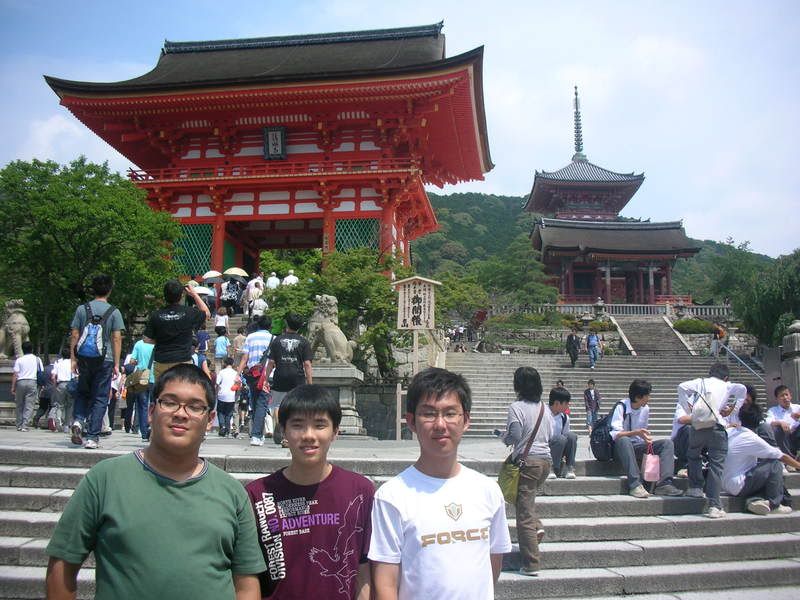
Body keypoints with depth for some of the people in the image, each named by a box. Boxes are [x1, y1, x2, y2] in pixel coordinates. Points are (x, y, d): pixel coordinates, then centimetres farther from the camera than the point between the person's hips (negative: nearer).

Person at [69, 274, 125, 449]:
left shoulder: (82, 309, 3)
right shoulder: (114, 312, -2)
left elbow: (74, 335, 3)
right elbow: (116, 339, -5)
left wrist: (73, 359, 9)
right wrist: (116, 364, -1)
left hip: (84, 358, 2)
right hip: (104, 360, -2)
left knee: (83, 392, 22)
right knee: (100, 398, 4)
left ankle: (78, 420, -2)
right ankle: (92, 438, 2)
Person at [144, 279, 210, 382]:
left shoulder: (155, 315, -4)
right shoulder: (189, 313, -7)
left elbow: (147, 340, 2)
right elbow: (207, 313, 13)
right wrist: (194, 294, 15)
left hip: (161, 363, 2)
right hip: (183, 362, -2)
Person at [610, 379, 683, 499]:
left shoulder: (646, 409, 6)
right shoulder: (621, 407, -14)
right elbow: (615, 434, -24)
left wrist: (646, 440, -5)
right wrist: (636, 433, -37)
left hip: (636, 448, 6)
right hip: (620, 448, -6)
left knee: (667, 443, -12)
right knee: (624, 440, -40)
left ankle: (664, 483, -28)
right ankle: (635, 484, -44)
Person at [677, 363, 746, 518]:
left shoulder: (700, 382, 18)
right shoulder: (726, 386, 17)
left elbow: (682, 387, 1)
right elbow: (742, 389, -3)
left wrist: (688, 409, 8)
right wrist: (733, 409, 4)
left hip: (698, 425, 1)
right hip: (718, 427, -1)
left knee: (693, 455, 27)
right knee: (716, 466, -1)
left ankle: (696, 487, 22)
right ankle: (714, 506, -5)